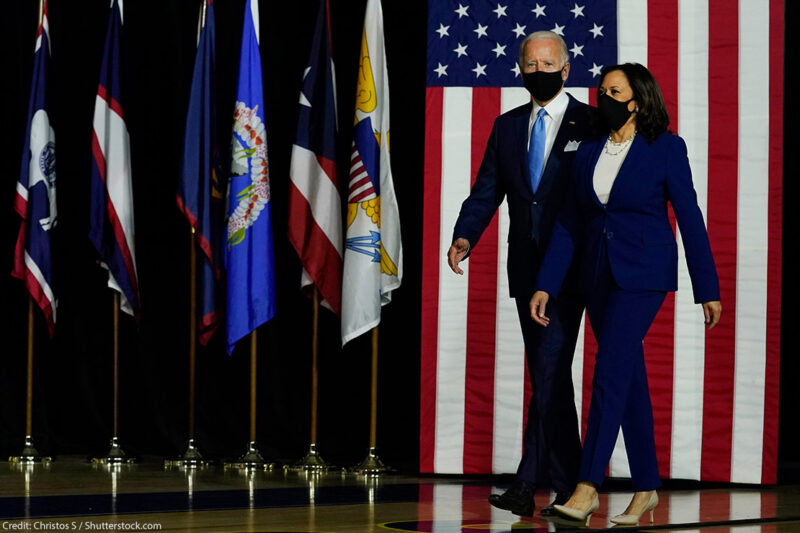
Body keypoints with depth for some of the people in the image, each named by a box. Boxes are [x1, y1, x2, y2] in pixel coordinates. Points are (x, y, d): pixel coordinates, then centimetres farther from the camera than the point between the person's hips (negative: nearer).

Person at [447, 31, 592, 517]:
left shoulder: (591, 124, -1)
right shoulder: (508, 126, 13)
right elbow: (487, 192, 8)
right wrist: (464, 236, -9)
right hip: (526, 270, 6)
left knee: (550, 371, -13)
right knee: (549, 378, 10)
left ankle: (529, 483, -12)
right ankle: (569, 486, 18)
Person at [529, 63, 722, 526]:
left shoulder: (666, 148, -6)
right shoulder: (589, 151, 8)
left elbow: (690, 218, -4)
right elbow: (570, 223, 8)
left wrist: (708, 289, -4)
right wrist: (545, 286, 2)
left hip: (643, 274, -5)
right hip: (599, 274, 5)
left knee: (611, 371, -15)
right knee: (630, 378, 10)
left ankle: (587, 487, -16)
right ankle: (646, 488, 17)